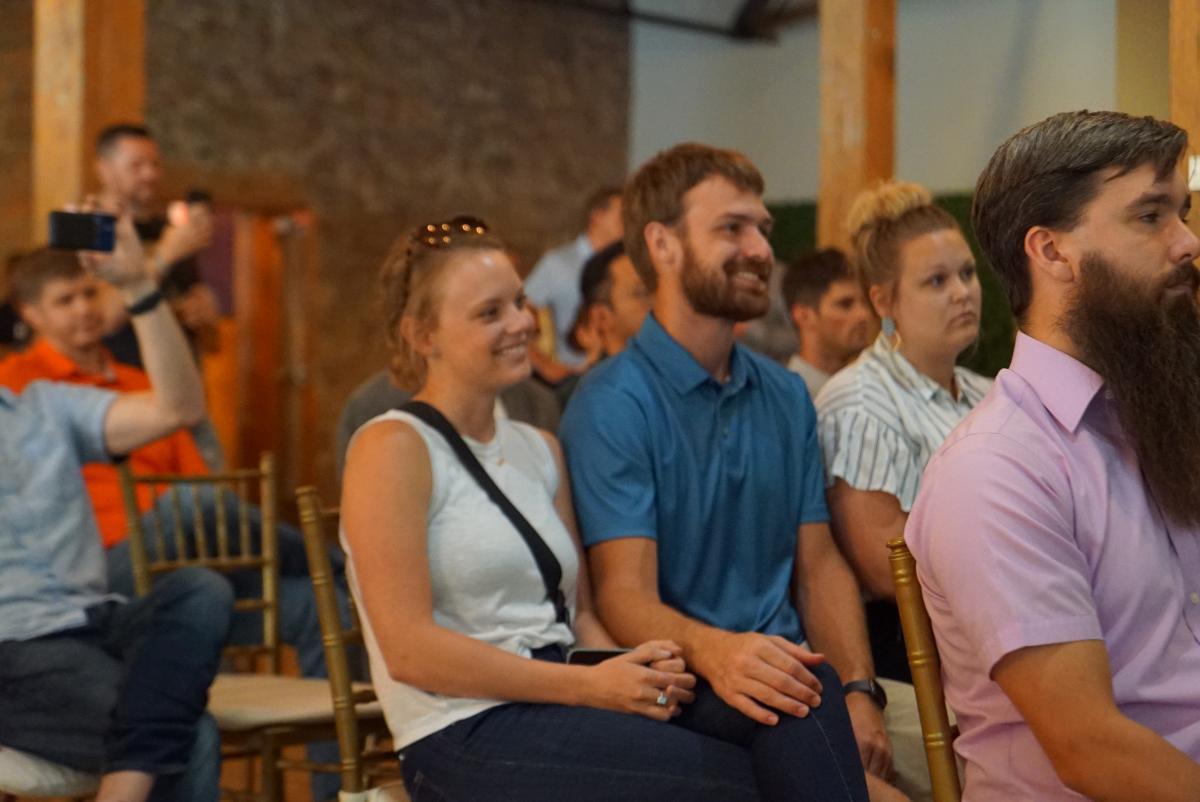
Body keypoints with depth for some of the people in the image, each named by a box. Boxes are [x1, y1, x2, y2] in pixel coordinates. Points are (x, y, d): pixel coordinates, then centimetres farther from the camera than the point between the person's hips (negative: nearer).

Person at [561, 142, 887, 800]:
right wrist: (710, 649, -34)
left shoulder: (785, 396, 17)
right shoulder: (612, 405, -5)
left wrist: (858, 694, -5)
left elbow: (819, 563, 12)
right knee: (803, 704, -35)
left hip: (780, 657, 6)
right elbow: (625, 595, -12)